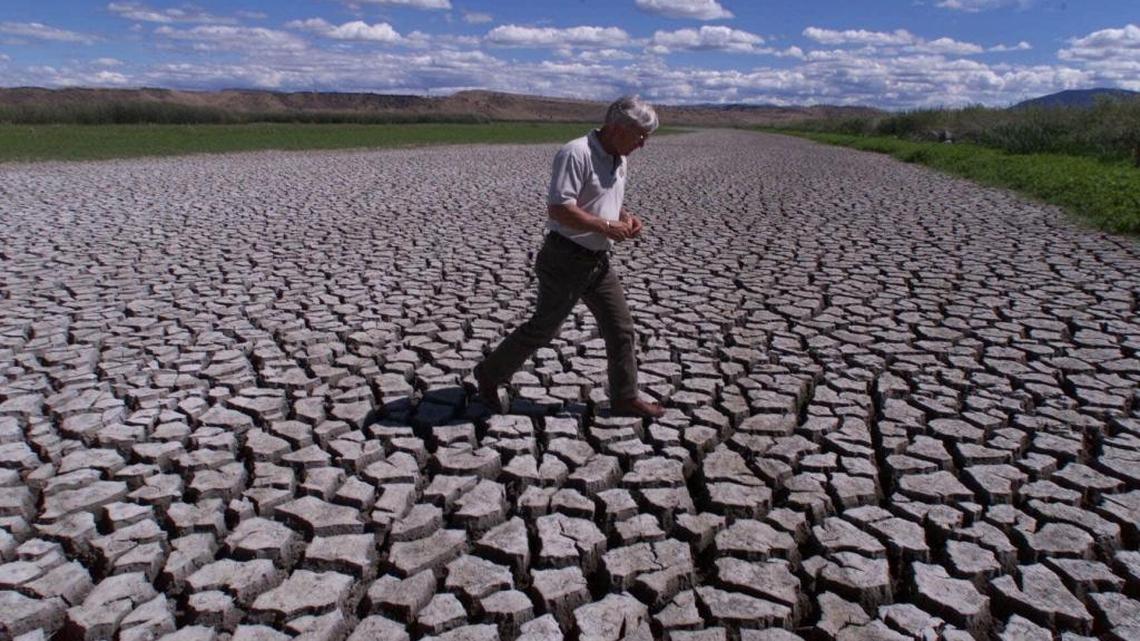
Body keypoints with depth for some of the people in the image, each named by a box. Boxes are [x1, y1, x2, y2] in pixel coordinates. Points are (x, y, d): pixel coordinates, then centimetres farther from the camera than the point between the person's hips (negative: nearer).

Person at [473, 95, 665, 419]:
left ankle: (625, 397, 22)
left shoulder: (619, 160, 10)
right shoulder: (576, 154, -19)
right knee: (543, 327, 4)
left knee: (621, 330, 9)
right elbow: (558, 209, -26)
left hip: (599, 261, 8)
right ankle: (489, 374, 23)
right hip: (566, 259, -8)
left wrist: (626, 217, 3)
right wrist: (607, 227, -23)